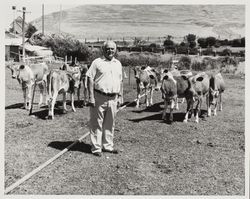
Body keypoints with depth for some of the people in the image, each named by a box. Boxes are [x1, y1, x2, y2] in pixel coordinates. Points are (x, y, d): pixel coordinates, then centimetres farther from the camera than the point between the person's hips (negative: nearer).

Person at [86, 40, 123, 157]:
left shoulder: (118, 64, 14)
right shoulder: (97, 62, -2)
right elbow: (90, 79, -6)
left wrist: (119, 97, 15)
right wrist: (91, 97, -13)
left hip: (113, 98, 5)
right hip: (99, 97, -5)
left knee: (110, 124, 13)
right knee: (97, 124, 1)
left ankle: (108, 146, 25)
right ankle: (96, 148, 9)